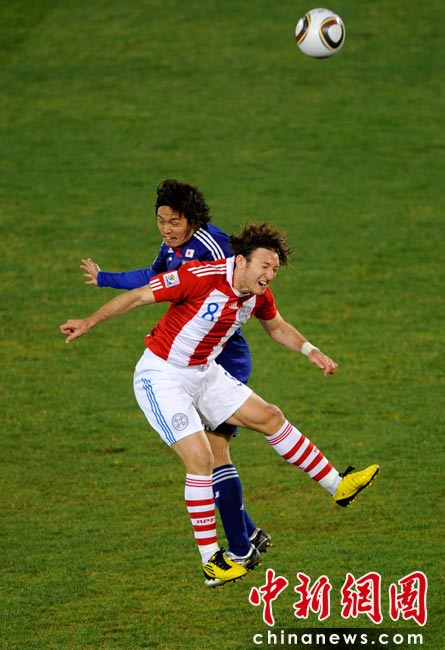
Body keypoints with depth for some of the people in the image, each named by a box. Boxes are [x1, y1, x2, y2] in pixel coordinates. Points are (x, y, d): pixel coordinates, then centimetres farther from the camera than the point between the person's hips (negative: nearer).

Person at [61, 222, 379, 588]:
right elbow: (140, 296, -22)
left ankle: (338, 487, 23)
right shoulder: (202, 277, -27)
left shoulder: (258, 295, -3)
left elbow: (277, 327, 20)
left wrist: (310, 350, 5)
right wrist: (90, 322, -26)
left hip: (205, 373, 8)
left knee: (269, 417, 8)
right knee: (200, 457, -17)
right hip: (161, 376, -8)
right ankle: (211, 562, -10)